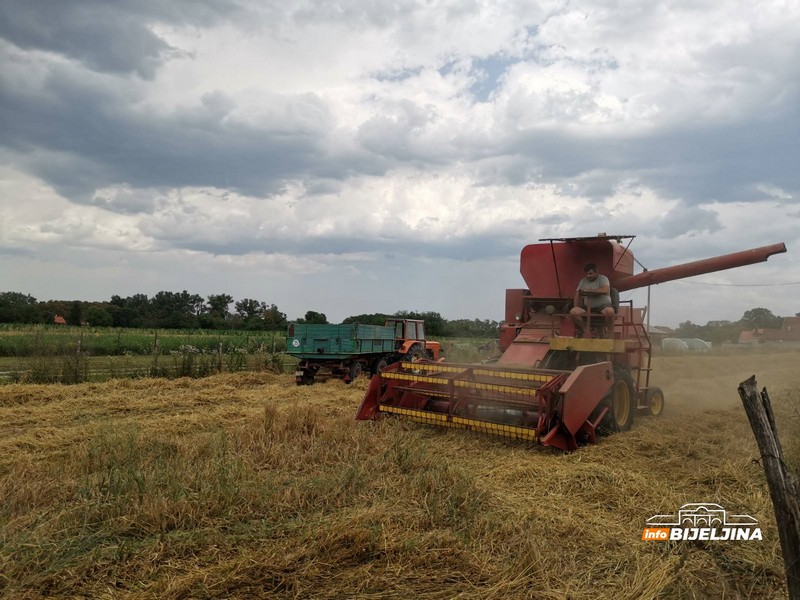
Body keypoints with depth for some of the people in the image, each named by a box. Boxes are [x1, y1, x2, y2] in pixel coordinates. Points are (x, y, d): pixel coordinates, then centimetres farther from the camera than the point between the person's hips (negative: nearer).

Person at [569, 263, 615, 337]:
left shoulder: (603, 278, 0)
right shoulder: (583, 281, 17)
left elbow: (605, 290, -20)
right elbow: (577, 294, 14)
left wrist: (589, 290, -13)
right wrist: (576, 308, -1)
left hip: (603, 306, -4)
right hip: (588, 308, 4)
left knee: (610, 311, -40)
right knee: (573, 312, -24)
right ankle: (585, 332, -11)